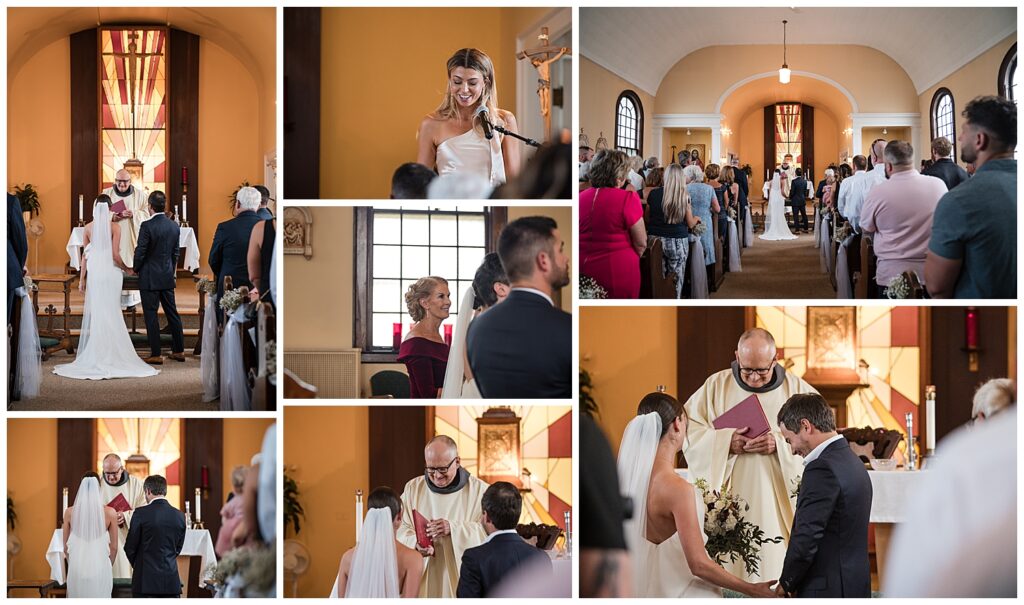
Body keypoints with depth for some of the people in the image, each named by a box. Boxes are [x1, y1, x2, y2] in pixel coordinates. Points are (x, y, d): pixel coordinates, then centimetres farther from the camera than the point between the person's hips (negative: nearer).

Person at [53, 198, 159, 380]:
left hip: (94, 273, 2)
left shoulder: (89, 227, 2)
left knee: (95, 313, 7)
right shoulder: (115, 227, -7)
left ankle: (95, 356, 7)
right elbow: (115, 255, -10)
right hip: (111, 272, -2)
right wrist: (126, 268, 7)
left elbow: (85, 254, 6)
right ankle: (111, 354, 3)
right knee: (111, 314, 3)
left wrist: (82, 278, 12)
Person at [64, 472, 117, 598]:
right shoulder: (110, 513, -5)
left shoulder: (70, 512, -1)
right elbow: (114, 547, 3)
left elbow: (66, 547, 6)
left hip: (77, 568, 1)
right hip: (100, 567, -1)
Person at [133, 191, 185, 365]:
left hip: (149, 278, -6)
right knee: (172, 313, 13)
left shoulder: (147, 226, -16)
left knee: (151, 315, -1)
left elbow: (140, 252, -14)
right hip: (168, 277, 6)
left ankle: (155, 354, 0)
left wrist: (136, 269, 3)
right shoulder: (174, 227, 3)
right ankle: (178, 350, 18)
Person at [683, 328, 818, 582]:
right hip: (729, 499, 0)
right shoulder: (716, 386, 5)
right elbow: (689, 431, 1)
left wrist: (780, 444, -18)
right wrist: (726, 443, -15)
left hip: (778, 502, 0)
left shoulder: (798, 390, 4)